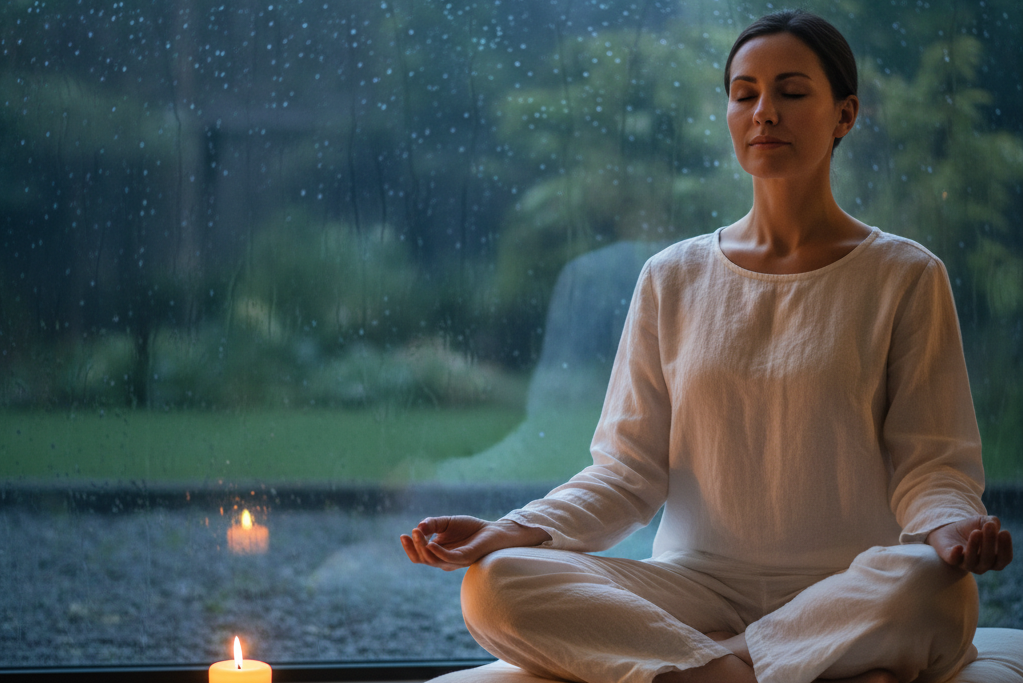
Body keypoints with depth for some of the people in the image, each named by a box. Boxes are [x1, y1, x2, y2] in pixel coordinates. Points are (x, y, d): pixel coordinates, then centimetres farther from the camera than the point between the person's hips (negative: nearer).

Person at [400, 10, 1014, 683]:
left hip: (848, 594, -2)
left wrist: (949, 527, -23)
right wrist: (514, 530, -10)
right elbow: (629, 469, 8)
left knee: (930, 584, -38)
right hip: (696, 586, 2)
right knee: (496, 583, -24)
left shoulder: (904, 277, 6)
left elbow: (930, 464, 2)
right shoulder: (673, 279, 13)